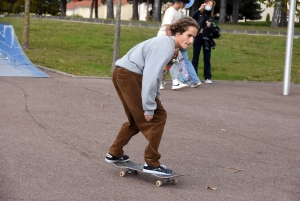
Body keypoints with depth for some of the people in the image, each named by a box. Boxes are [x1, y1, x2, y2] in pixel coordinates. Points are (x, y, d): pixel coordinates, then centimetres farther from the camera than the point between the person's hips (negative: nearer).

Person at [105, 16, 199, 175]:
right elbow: (150, 76, -23)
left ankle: (114, 154, 34)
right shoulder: (166, 47, -17)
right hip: (130, 76, -10)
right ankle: (151, 163, 1)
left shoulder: (166, 44, 15)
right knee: (158, 117, -5)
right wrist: (150, 107, -19)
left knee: (136, 120, 23)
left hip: (122, 74, 10)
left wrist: (156, 99, 14)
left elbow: (154, 73, 19)